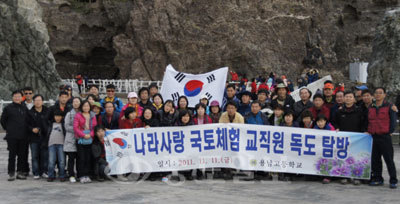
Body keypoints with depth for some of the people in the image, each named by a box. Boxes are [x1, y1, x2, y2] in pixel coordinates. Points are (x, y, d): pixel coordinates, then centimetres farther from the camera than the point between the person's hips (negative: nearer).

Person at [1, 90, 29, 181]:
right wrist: (7, 129, 7)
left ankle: (20, 172, 15)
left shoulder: (25, 108, 9)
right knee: (12, 155, -1)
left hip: (23, 136, 3)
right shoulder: (8, 108, 1)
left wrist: (26, 131, 10)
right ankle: (11, 173, 4)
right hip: (12, 136, -3)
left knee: (22, 155, 6)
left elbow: (28, 120, 17)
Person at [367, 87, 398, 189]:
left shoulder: (389, 106, -1)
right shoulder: (370, 107, 13)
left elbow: (393, 120, -2)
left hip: (385, 136, -5)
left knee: (389, 159, -2)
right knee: (375, 159, 8)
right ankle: (377, 178, 17)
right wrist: (369, 131, 7)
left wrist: (390, 131, -8)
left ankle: (393, 181, 4)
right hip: (373, 136, 5)